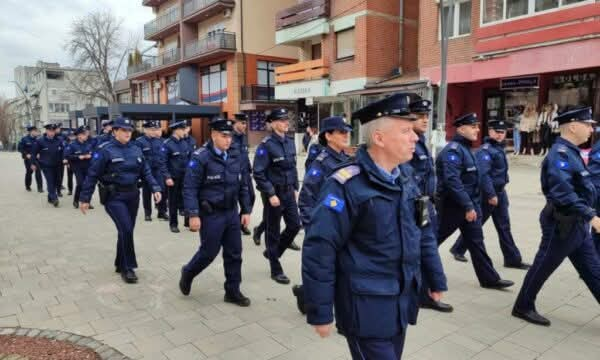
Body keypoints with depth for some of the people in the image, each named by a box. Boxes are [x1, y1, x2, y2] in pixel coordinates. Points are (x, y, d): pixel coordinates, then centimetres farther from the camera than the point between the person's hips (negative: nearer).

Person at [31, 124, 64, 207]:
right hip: (46, 165, -4)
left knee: (55, 182, 8)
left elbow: (62, 152, 14)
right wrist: (34, 164, 1)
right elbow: (34, 153, 0)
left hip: (56, 166, 4)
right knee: (50, 181, -13)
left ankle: (50, 198, 24)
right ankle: (54, 199, -20)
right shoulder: (40, 141, -6)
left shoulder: (58, 141, 3)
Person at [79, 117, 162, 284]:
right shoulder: (105, 150, -9)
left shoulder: (136, 150, 7)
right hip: (113, 197, -6)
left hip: (132, 195, 6)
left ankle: (120, 264, 32)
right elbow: (92, 175, -8)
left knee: (126, 230, 13)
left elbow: (146, 172, 9)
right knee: (126, 229, -15)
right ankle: (128, 267, 1)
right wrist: (84, 198, -8)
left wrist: (155, 188, -5)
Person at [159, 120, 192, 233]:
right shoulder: (167, 144, -11)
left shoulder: (184, 143, 6)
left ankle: (188, 222, 16)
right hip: (173, 178, -4)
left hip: (185, 177, 4)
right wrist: (167, 177, -20)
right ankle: (173, 224, 19)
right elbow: (163, 163, -14)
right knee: (174, 202, 7)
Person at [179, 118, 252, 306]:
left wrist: (246, 210, 8)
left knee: (234, 254, 9)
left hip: (232, 213, 6)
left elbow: (243, 186, 11)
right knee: (209, 252, 6)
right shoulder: (201, 157, -13)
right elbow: (189, 188, -14)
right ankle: (188, 273, 36)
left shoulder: (237, 157, 5)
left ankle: (233, 291, 23)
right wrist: (193, 215, -19)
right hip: (211, 214, -5)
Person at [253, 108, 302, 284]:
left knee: (294, 225, 9)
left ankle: (271, 252, 32)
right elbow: (258, 173, -18)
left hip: (288, 191, 7)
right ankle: (276, 270, 18)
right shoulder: (266, 145, -15)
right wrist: (271, 194, -20)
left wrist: (295, 188, 11)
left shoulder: (290, 142, 7)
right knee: (273, 231, 4)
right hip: (273, 193, -7)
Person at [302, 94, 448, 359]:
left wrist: (436, 279, 17)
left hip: (402, 302, 8)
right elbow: (319, 248, -21)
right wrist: (319, 312, -17)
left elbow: (423, 232, 14)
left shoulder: (405, 177, 5)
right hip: (366, 307, -8)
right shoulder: (347, 185, -20)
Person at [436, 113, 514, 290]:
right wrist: (468, 206, -27)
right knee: (433, 240, 4)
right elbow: (452, 181, -28)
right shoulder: (453, 150, -18)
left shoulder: (465, 149, 14)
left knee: (476, 241, 11)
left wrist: (473, 205, 20)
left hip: (469, 205, 9)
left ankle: (489, 278, 18)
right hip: (452, 206, -9)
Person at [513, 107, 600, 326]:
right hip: (562, 224, -10)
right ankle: (523, 307, 20)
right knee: (542, 267, 4)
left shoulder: (571, 152, 12)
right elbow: (564, 194, -30)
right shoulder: (560, 153, -20)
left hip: (577, 224, 10)